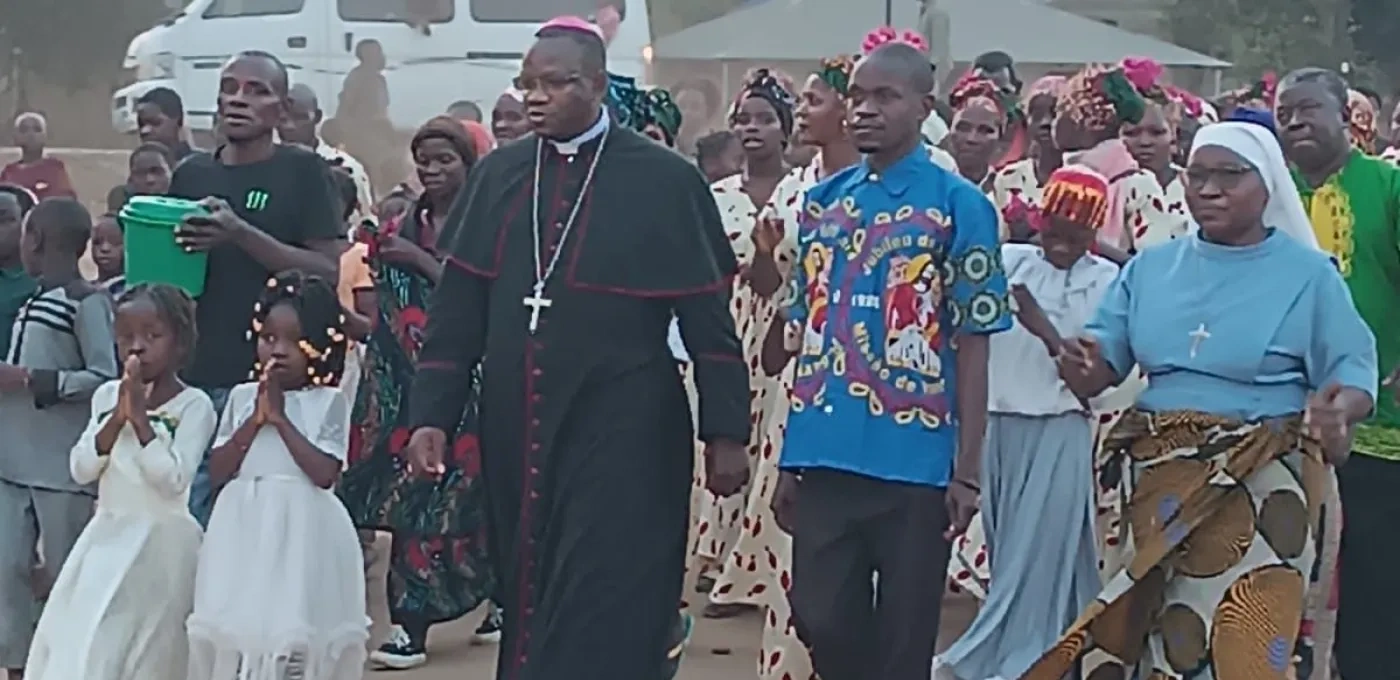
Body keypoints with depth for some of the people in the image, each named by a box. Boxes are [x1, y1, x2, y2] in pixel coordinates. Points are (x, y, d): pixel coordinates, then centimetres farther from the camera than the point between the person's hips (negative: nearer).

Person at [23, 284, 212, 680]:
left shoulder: (193, 405, -10)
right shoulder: (107, 396, 6)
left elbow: (172, 480, -19)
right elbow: (81, 469, -1)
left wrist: (140, 417, -21)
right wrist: (117, 418, -14)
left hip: (159, 541, -5)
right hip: (107, 535, 5)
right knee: (78, 641, 4)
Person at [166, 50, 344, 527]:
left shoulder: (302, 171, 1)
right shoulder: (192, 174, 15)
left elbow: (329, 272, -8)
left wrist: (243, 234, -18)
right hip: (191, 377, 5)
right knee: (187, 518, 2)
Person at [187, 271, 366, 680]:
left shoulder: (328, 401, -2)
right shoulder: (242, 397, 8)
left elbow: (324, 473, -14)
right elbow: (218, 471, 2)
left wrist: (281, 418, -11)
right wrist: (256, 420, -8)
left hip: (302, 533, -4)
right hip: (245, 530, 4)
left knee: (297, 635, -4)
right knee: (236, 631, 6)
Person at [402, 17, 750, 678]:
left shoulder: (664, 180, -4)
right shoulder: (497, 174, 7)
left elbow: (708, 318, -3)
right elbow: (456, 305, 7)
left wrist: (726, 431, -4)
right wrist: (431, 413, -1)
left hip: (624, 435, -4)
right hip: (515, 431, 4)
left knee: (601, 620, -6)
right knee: (528, 606, 12)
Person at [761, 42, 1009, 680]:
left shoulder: (960, 206, -4)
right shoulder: (821, 201, 10)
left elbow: (972, 344, -5)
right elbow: (802, 329, 13)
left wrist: (967, 470, -9)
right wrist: (790, 456, 10)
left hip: (915, 461, -4)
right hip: (825, 456, 4)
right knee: (820, 618, 7)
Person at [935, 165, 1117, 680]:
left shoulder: (1108, 281, -4)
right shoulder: (1011, 261, 5)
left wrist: (1044, 329, -20)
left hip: (1059, 432, -3)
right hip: (998, 424, 4)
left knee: (1038, 553, -3)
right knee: (1008, 551, 12)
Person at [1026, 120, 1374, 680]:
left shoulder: (1308, 274, -1)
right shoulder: (1151, 266, 9)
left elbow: (1354, 372, -3)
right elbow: (1102, 368, 7)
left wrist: (1340, 408, -26)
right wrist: (1081, 366, -17)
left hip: (1262, 487, -4)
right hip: (1159, 483, 4)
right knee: (1149, 633, 9)